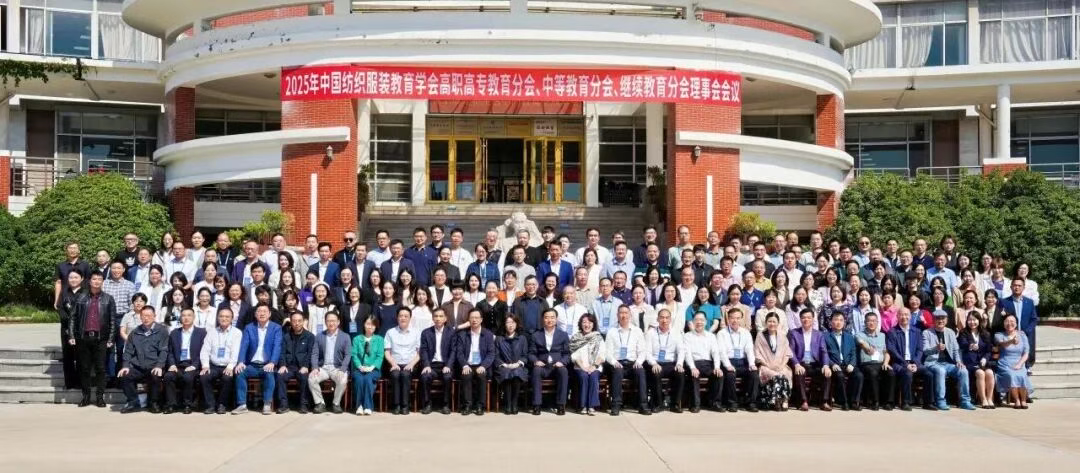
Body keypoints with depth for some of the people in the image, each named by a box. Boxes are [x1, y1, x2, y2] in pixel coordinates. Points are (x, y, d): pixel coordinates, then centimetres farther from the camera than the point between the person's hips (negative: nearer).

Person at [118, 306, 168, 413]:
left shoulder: (161, 331, 6)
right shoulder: (135, 333, 16)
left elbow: (163, 351, -2)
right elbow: (128, 351, 13)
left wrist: (159, 366, -17)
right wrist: (126, 366, -4)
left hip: (153, 368, -3)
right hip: (137, 367, 3)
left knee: (156, 377, -34)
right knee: (123, 376, -24)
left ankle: (152, 403, -6)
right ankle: (133, 402, -2)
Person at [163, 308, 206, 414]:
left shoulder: (202, 332, 8)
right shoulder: (174, 333, 18)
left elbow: (203, 352, 1)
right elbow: (170, 352, 14)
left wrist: (194, 366, -12)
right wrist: (172, 364, -5)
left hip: (193, 366, -3)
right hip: (178, 365, 3)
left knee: (188, 377, -34)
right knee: (168, 376, -28)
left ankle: (188, 405, -18)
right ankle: (171, 404, -18)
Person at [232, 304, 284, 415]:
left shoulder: (276, 328, 4)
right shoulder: (249, 328, 10)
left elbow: (277, 347, -8)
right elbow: (244, 346, 0)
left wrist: (272, 363, -25)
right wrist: (241, 362, -18)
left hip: (267, 365, -2)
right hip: (252, 365, 2)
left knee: (269, 373, -33)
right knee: (239, 372, -25)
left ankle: (267, 404, -25)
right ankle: (242, 405, -21)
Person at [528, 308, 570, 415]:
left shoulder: (563, 335, 11)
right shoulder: (535, 335, 11)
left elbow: (567, 354, 8)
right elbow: (531, 353, 8)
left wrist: (561, 362, -12)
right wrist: (535, 361, -14)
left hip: (557, 367, 0)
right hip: (542, 367, 0)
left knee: (563, 370, -33)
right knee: (536, 370, -33)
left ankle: (561, 405, -26)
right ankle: (536, 405, -30)